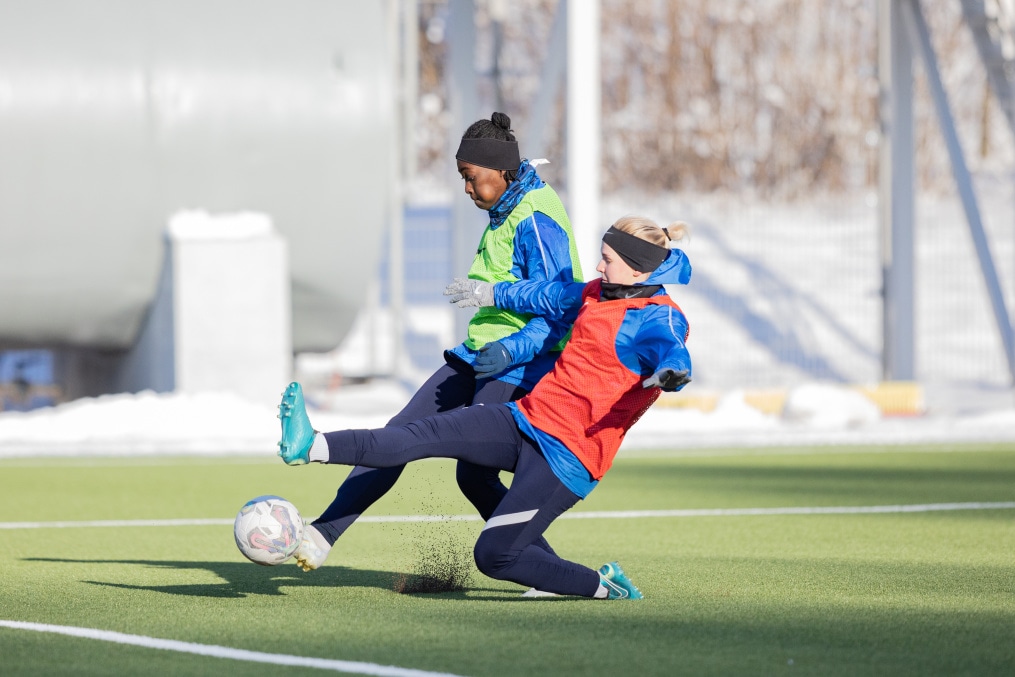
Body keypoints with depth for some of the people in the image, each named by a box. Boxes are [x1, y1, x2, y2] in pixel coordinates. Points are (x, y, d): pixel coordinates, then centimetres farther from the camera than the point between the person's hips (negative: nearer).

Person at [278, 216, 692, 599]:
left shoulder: (659, 320, -13)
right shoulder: (598, 295, 13)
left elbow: (671, 350, -34)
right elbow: (552, 297, 31)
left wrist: (669, 372, -58)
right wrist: (493, 293, 45)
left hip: (567, 456, -8)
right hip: (526, 420, 8)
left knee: (494, 556, -13)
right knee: (430, 434, -8)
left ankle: (603, 585, 4)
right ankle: (311, 447, -17)